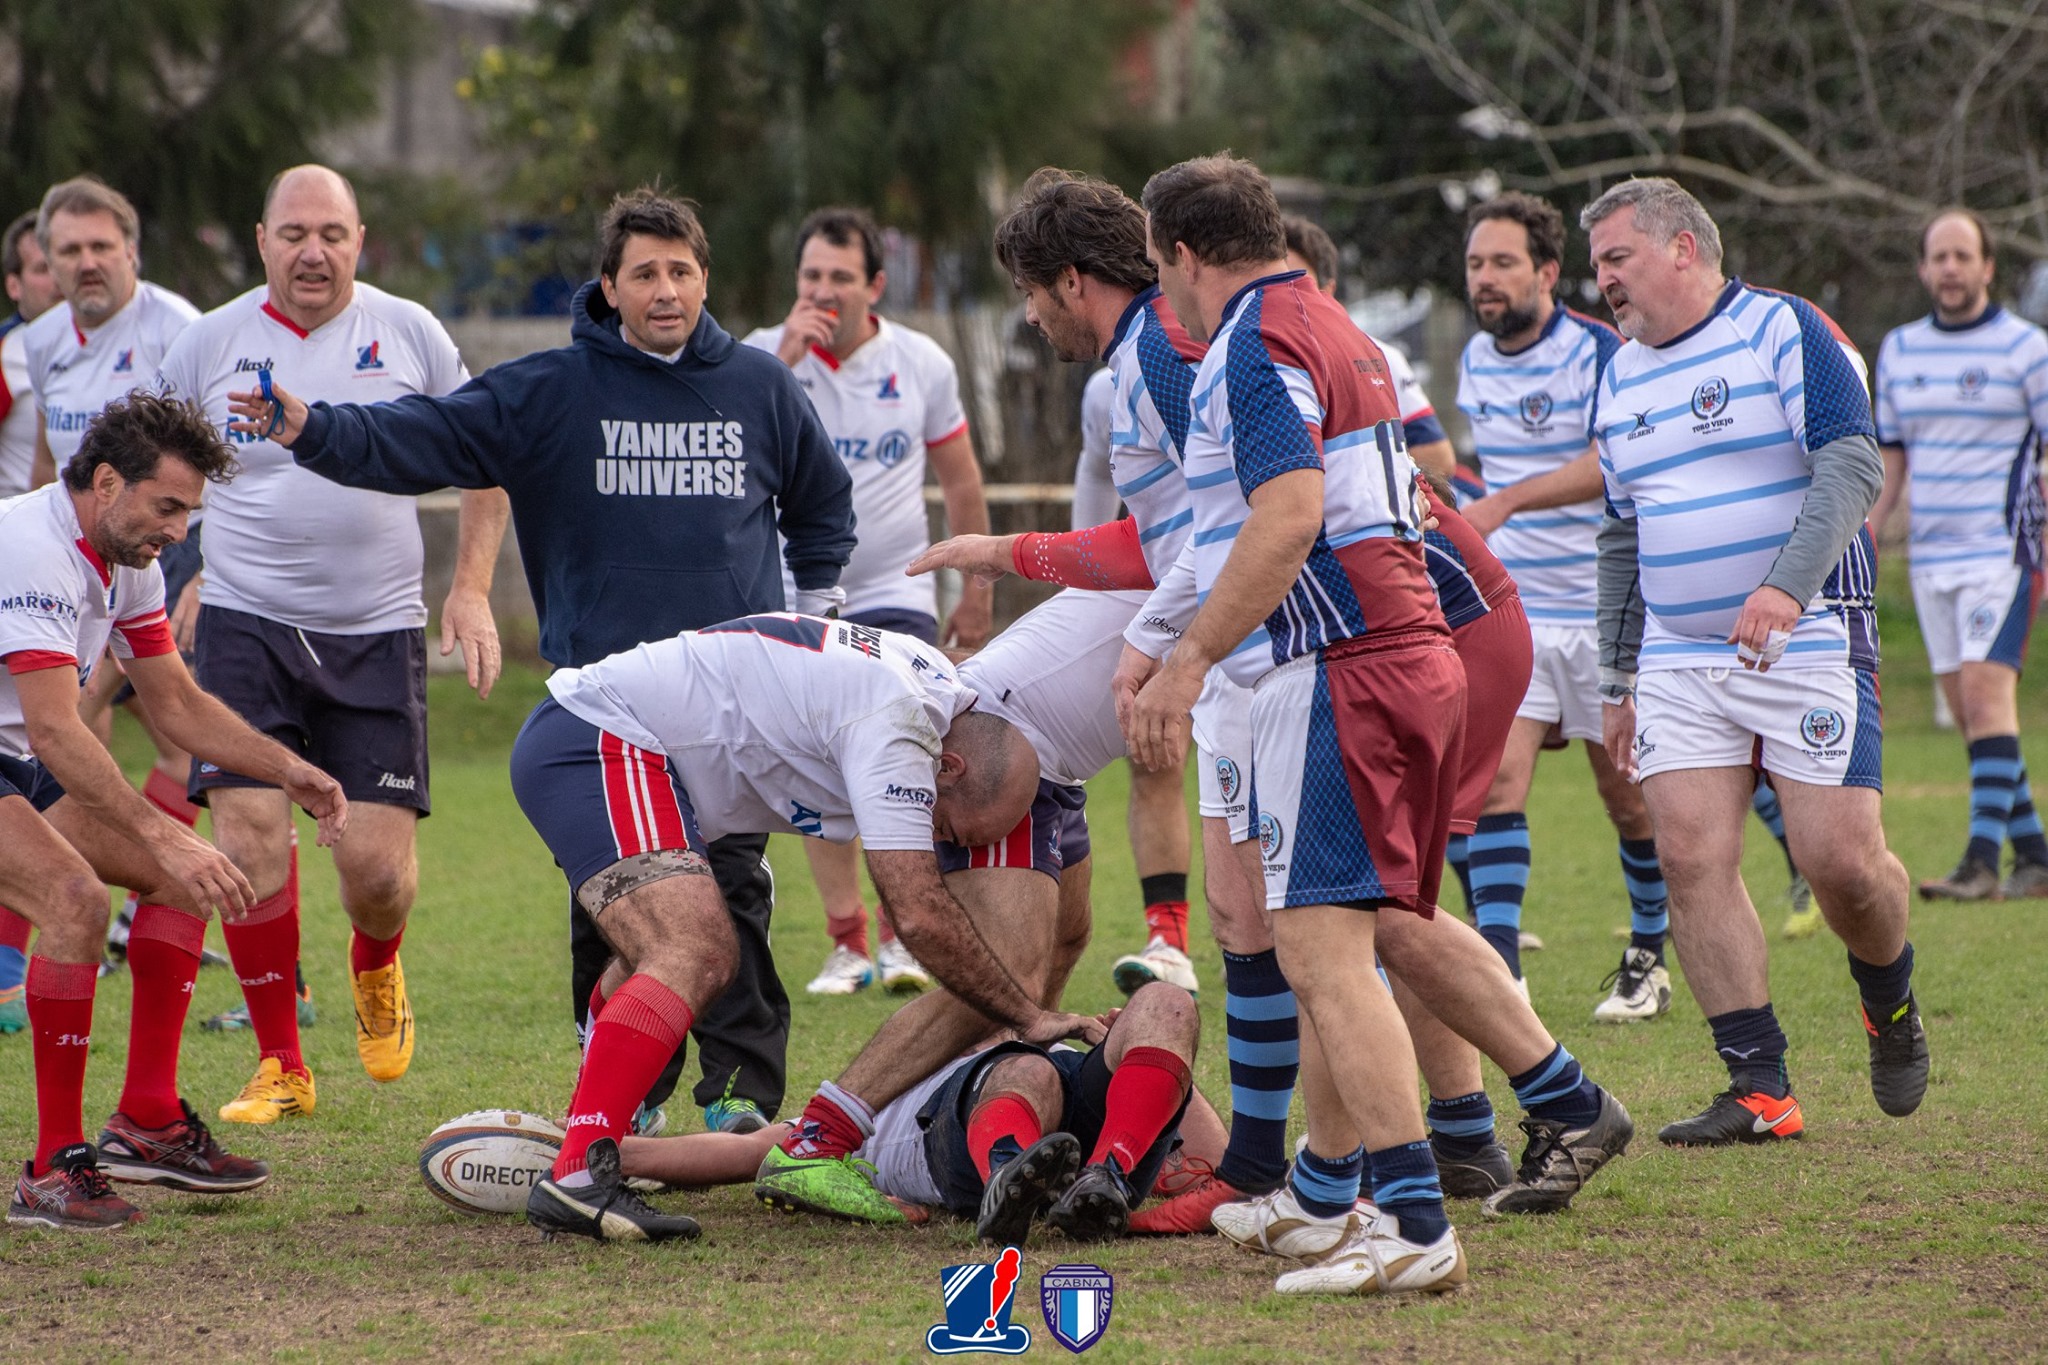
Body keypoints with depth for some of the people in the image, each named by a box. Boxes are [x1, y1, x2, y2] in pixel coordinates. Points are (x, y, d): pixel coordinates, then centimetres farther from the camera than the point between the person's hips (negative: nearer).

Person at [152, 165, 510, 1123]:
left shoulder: (409, 334, 2)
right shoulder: (210, 343, 1)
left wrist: (471, 592, 2)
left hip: (378, 632, 0)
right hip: (245, 624, 0)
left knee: (379, 867, -6)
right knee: (250, 841, -12)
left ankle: (375, 970, 31)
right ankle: (280, 1065, 3)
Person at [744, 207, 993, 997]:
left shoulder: (922, 364, 0)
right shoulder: (766, 356, -3)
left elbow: (961, 482, 11)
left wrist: (977, 592, 12)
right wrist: (784, 361, -25)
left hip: (894, 593, -1)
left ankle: (902, 936, -3)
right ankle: (847, 941, 12)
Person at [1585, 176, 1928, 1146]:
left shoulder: (1782, 330, -5)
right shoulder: (1619, 380, 15)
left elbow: (1852, 466, -16)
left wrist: (1788, 587, -29)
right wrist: (1618, 682, 20)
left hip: (1808, 647, -6)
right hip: (1678, 659, 6)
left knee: (1841, 857, -11)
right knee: (1691, 858, -8)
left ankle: (1888, 999, 21)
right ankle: (1759, 1088, -4)